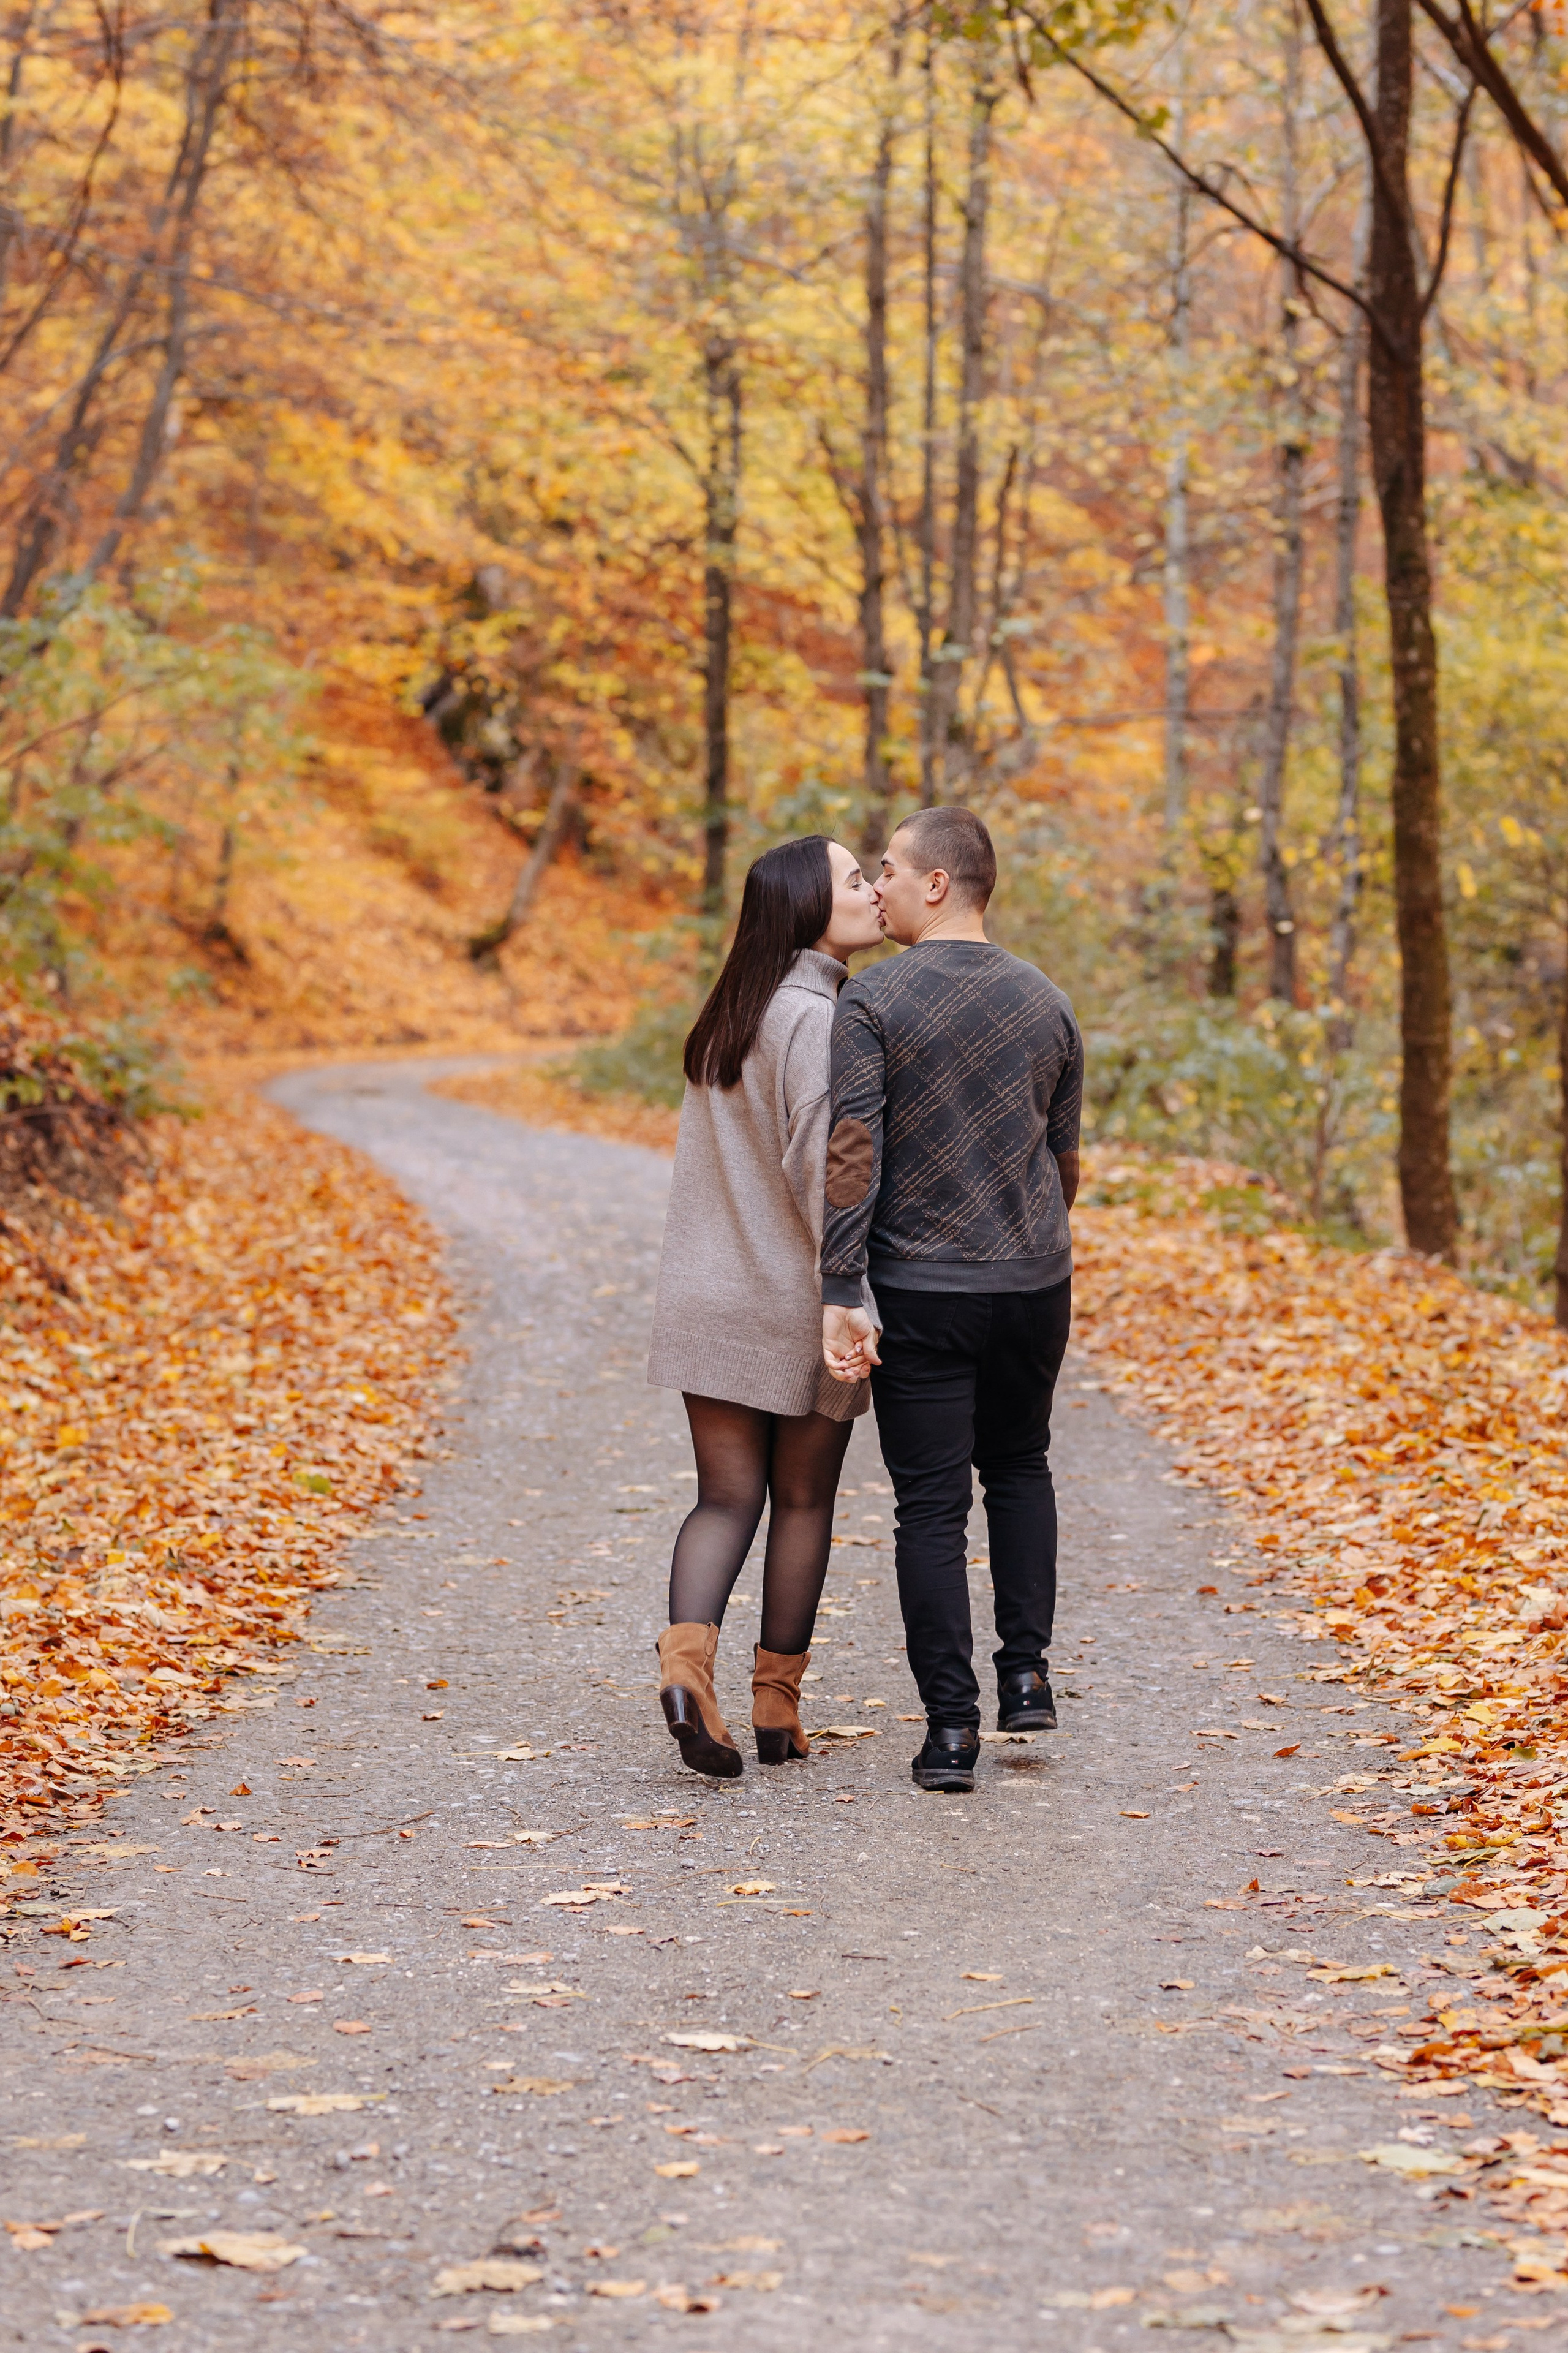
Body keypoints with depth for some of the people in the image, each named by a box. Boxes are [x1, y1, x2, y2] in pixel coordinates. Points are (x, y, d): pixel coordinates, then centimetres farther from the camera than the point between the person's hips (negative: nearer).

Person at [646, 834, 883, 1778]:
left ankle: (688, 1658, -18)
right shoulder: (817, 1019, -15)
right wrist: (854, 1304, -24)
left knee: (726, 1497, 5)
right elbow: (822, 1171, -22)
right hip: (798, 1302, -6)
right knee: (804, 1502, 9)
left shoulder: (731, 1016, 10)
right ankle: (777, 1709, 16)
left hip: (710, 1299, 6)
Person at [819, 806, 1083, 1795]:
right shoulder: (1046, 1002, 5)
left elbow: (851, 1154, -16)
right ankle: (1028, 1672, 16)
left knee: (933, 1504, 2)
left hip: (922, 1293, -4)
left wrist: (839, 1295, -15)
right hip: (1036, 1285, 4)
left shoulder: (873, 1002, -9)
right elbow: (1064, 1158, 13)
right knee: (1019, 1467, 23)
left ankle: (952, 1725, 2)